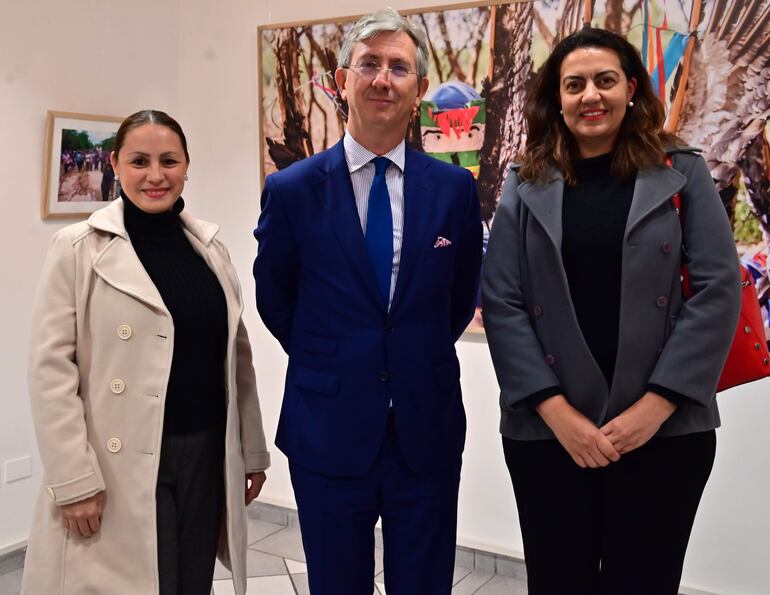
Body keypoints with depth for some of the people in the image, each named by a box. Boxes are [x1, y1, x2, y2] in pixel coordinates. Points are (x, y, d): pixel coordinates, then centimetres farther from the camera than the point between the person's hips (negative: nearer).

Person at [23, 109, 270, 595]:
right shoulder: (78, 248, -6)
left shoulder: (210, 246, 7)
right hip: (123, 464, -4)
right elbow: (51, 368, -9)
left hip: (205, 456, 5)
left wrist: (252, 449, 11)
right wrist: (74, 480, -13)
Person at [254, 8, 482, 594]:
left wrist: (421, 362, 9)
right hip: (328, 434, -1)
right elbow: (275, 301, 7)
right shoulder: (292, 189, -5)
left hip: (428, 431, 1)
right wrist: (329, 367, 9)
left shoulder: (456, 187, -1)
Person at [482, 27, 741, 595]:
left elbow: (718, 291, -3)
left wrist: (656, 405, -11)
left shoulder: (682, 172, 3)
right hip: (547, 430, 1)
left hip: (666, 428, 0)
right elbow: (501, 303, -2)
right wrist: (556, 411, -11)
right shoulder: (526, 186, 4)